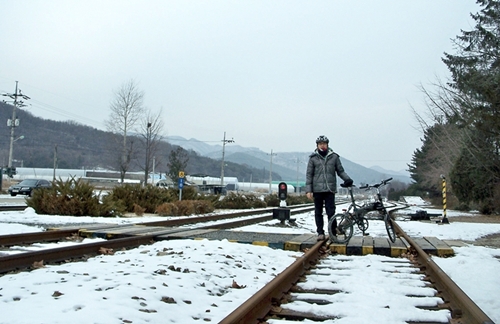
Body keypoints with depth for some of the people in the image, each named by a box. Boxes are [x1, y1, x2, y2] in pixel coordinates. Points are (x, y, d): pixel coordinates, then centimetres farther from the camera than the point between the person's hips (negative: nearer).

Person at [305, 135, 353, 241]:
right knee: (318, 212, 7)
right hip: (317, 190, 1)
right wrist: (308, 190, -1)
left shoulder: (334, 157, 6)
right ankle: (320, 233, 15)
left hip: (330, 189, 0)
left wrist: (347, 179, -5)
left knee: (331, 212, -5)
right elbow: (309, 174, 5)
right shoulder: (313, 158, 5)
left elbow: (340, 171, 13)